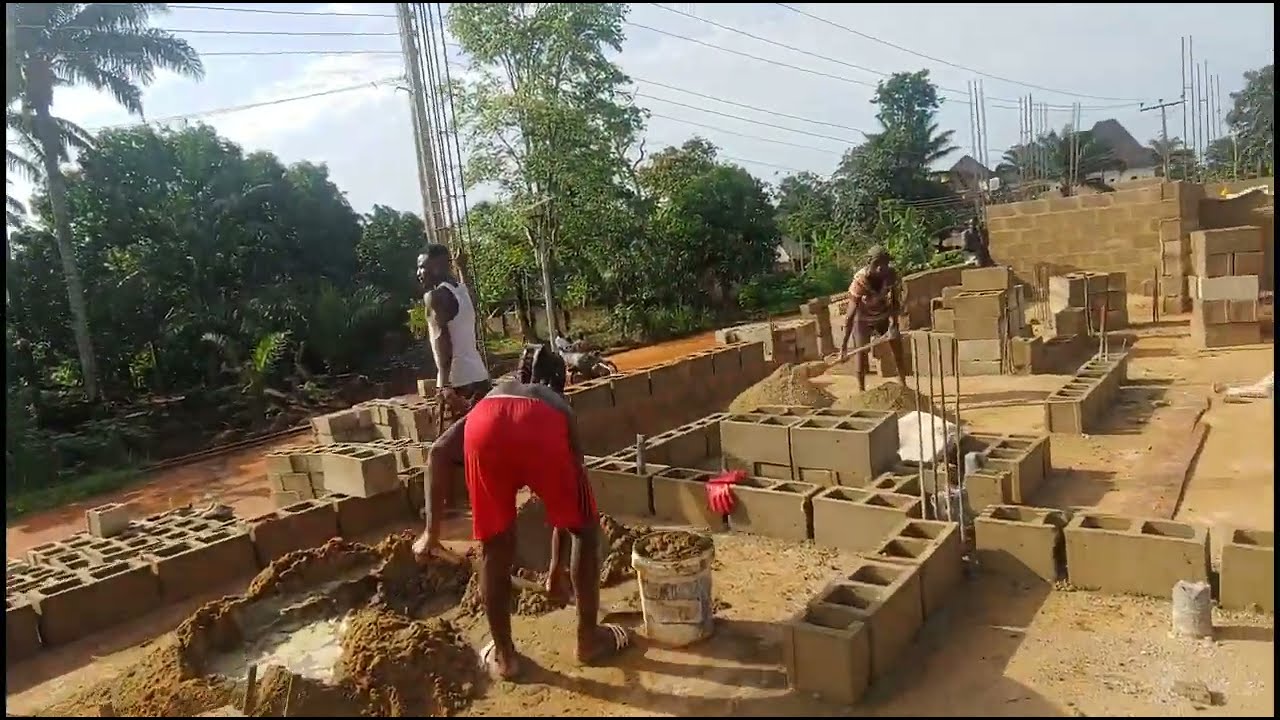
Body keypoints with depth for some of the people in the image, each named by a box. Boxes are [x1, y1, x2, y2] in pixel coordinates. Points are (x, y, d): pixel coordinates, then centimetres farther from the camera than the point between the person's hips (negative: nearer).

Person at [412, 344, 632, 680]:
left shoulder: (491, 397, 42)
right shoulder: (559, 407, 42)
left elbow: (439, 452, 21)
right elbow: (568, 501, 45)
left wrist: (432, 530, 22)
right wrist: (556, 566, 58)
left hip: (485, 428, 1)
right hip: (542, 432, -1)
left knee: (495, 547, 23)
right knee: (585, 529, 25)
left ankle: (504, 655, 36)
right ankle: (589, 638, 36)